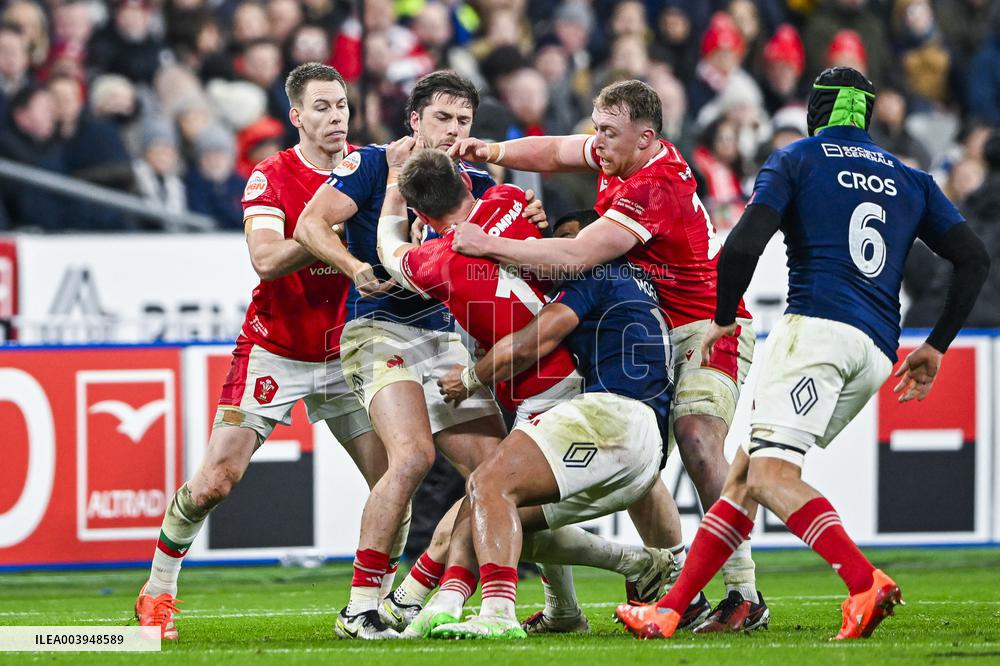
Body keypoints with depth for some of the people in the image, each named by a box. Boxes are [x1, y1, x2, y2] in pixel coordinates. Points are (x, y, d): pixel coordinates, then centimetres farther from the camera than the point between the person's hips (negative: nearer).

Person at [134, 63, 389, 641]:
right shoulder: (270, 178, -11)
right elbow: (267, 259, -25)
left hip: (345, 352, 3)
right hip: (274, 350, -3)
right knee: (215, 482, -9)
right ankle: (158, 593, 10)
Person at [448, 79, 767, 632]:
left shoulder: (655, 190, -28)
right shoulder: (622, 155, 0)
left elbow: (576, 257, -34)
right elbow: (554, 152, 19)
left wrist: (490, 245, -30)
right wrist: (491, 152, 2)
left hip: (708, 331, -10)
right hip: (655, 333, 10)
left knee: (696, 439, -26)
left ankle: (744, 594, -25)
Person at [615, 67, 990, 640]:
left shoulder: (797, 160, 9)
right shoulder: (911, 180, 23)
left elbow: (744, 246, -5)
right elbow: (975, 260, 16)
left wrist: (724, 318, 10)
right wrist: (936, 347, 21)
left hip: (817, 329, -6)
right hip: (876, 356, 6)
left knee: (772, 476, -20)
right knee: (747, 471, 10)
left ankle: (865, 582, -40)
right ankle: (671, 609, 7)